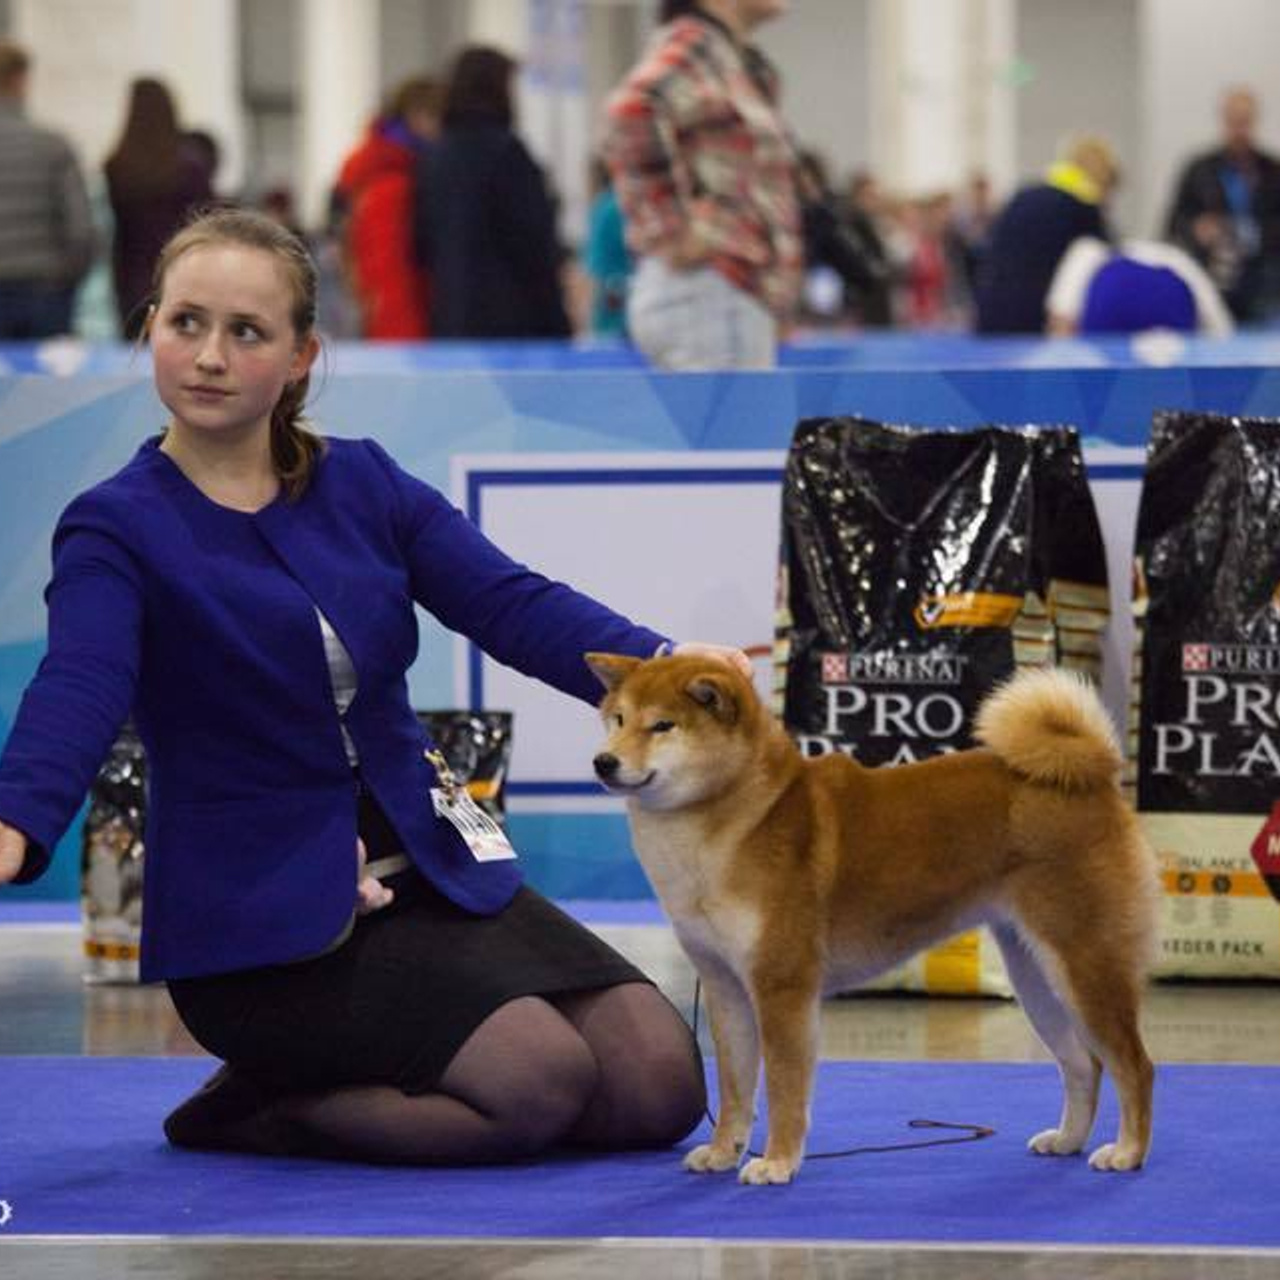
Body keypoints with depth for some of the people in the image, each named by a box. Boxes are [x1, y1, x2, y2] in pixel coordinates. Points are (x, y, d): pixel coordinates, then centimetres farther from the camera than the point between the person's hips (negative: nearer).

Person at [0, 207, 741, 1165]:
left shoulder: (362, 484, 6)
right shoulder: (118, 530, -8)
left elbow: (511, 603, -7)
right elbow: (78, 692, -27)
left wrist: (659, 666, -27)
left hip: (429, 869, 6)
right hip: (256, 915, -6)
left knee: (657, 1082, -6)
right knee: (544, 1078, -24)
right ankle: (257, 1110, -1)